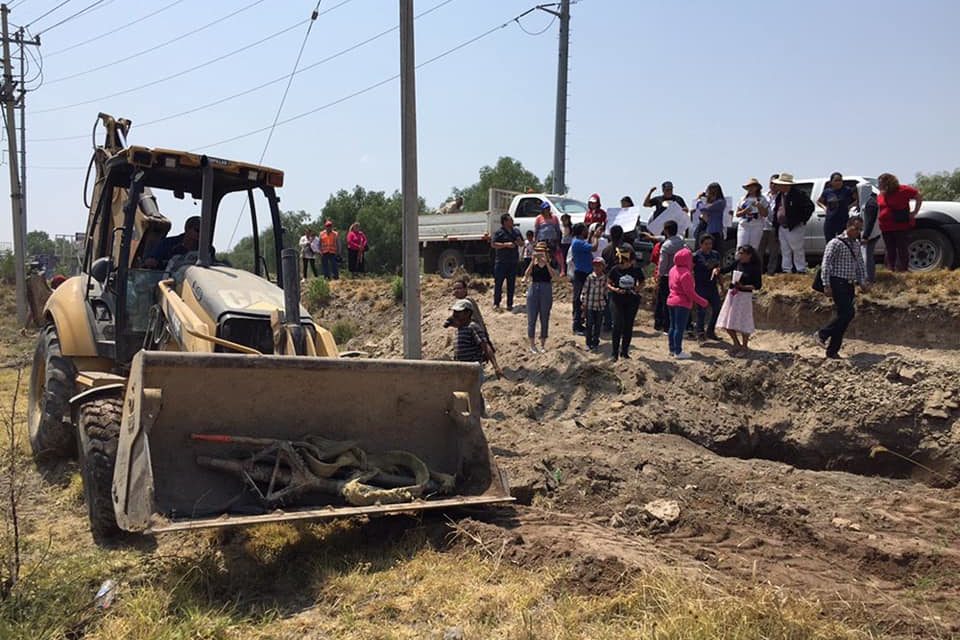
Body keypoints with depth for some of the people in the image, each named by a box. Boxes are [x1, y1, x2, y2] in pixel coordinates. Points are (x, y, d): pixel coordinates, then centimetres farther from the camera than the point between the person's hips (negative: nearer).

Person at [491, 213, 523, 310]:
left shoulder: (516, 231, 13)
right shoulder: (499, 232, -4)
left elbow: (522, 244, 21)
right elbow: (493, 244, -10)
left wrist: (519, 242, -3)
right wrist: (506, 245, -18)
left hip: (513, 262, 5)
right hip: (501, 262, -5)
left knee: (511, 284, 7)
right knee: (498, 283, -3)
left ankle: (510, 304, 14)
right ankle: (496, 304, 3)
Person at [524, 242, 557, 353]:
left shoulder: (550, 262, 1)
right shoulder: (533, 263, 2)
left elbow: (554, 275, -16)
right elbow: (526, 275, -14)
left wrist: (546, 262, -22)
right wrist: (533, 261, -19)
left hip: (546, 291, 0)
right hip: (533, 289, 0)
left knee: (545, 319, 7)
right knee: (532, 318, 3)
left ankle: (543, 344, 18)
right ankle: (532, 345, 13)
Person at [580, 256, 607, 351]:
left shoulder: (605, 278, 0)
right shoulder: (590, 277, -6)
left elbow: (606, 291, 10)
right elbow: (584, 291, -3)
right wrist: (584, 305, -4)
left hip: (601, 305, 2)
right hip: (590, 305, -2)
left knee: (598, 325, 7)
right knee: (589, 324, 1)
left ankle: (595, 342, 19)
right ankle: (588, 343, 11)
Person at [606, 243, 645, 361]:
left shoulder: (637, 270, -2)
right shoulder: (615, 270, -7)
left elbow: (642, 282, 12)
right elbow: (608, 284, 1)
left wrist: (638, 288, -9)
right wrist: (615, 289, -18)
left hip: (632, 300, 2)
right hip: (618, 300, -2)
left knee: (629, 326, 8)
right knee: (618, 325, -10)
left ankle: (624, 351, 21)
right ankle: (614, 353, -3)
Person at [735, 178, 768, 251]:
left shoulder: (762, 199, 6)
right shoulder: (743, 199, 11)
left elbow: (765, 214, 1)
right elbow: (737, 214, 11)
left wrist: (759, 206, -13)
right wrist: (745, 211, -8)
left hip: (756, 227, -1)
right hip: (743, 226, 1)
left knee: (754, 249, -3)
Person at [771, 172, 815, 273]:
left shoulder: (798, 193, -12)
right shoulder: (779, 195, 11)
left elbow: (810, 207, -13)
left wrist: (802, 220, -13)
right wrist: (775, 223, 11)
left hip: (794, 227, -8)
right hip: (782, 227, 8)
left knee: (797, 250, -3)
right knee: (785, 251, 11)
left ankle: (801, 270, 4)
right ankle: (786, 270, 17)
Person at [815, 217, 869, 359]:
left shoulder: (856, 244, 14)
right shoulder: (836, 243, -10)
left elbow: (860, 264, 22)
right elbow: (825, 264, -13)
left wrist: (862, 281, 11)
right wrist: (827, 285, -18)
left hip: (850, 284, 8)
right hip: (838, 282, -8)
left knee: (842, 315, 6)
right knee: (848, 312, -19)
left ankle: (832, 351, 12)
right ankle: (823, 334, -3)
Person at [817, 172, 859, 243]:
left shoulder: (847, 190, -3)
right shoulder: (827, 192, 5)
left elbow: (858, 200, 3)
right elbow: (818, 201, 21)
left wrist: (849, 206, -3)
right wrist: (824, 207, 7)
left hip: (843, 221, -2)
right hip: (829, 222, 2)